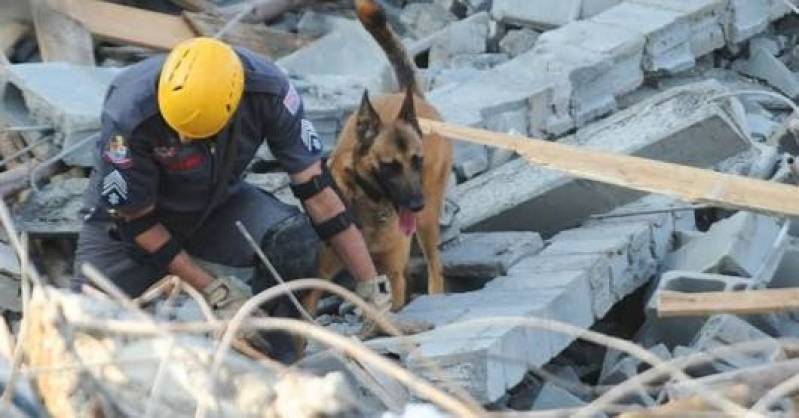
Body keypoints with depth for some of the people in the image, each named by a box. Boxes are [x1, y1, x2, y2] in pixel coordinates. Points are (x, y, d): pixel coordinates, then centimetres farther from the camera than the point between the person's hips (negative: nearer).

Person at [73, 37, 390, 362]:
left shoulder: (268, 90, -28)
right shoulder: (129, 112, -35)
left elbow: (315, 189, -20)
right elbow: (136, 218, -21)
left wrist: (371, 290, -19)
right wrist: (217, 291, -22)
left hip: (218, 204, 1)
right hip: (127, 214, -1)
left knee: (294, 240, -28)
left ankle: (276, 361, -8)